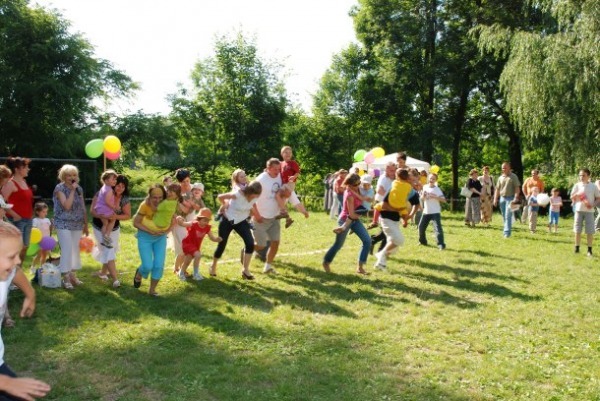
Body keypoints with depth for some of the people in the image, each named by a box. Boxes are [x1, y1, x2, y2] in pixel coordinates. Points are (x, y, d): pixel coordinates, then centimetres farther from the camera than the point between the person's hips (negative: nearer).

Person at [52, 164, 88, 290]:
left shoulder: (79, 189, 8)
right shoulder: (60, 188, -8)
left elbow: (83, 208, 12)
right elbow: (67, 206, -20)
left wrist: (86, 225, 13)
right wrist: (72, 190, -18)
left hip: (77, 225, 5)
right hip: (64, 224, -5)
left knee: (75, 250, 9)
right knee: (67, 250, -10)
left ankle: (72, 275, 20)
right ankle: (65, 278, -2)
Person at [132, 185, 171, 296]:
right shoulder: (145, 205, -24)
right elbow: (136, 223, -19)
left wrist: (167, 230, -16)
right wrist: (151, 231, -26)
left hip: (160, 237, 3)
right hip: (145, 237, -3)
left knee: (159, 265, -5)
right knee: (147, 266, -8)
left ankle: (152, 289, 16)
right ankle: (138, 275, 29)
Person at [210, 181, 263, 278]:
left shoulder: (255, 197, -14)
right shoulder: (238, 194, -31)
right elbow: (220, 197, -18)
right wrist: (225, 206, -5)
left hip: (241, 221, 4)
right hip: (228, 220, -4)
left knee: (250, 243, -15)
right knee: (222, 245, 5)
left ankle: (245, 270, -3)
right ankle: (213, 266, 33)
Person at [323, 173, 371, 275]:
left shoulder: (355, 189, -8)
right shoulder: (350, 195, -30)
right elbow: (352, 215, -26)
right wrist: (360, 215, -8)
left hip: (354, 219, 8)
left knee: (367, 240, -5)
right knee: (338, 244, 8)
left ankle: (360, 267, 0)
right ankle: (326, 262, 34)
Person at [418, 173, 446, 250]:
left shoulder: (437, 189, -9)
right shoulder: (425, 187, 5)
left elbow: (444, 200, -16)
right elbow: (422, 198, 12)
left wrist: (435, 197, -28)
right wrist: (423, 195, -10)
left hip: (435, 212, -5)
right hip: (426, 212, 5)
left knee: (438, 228, -15)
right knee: (421, 226, 12)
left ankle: (441, 245, -14)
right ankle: (422, 241, 33)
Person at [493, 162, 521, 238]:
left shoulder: (513, 176, -1)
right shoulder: (500, 177, 13)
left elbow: (517, 187, -6)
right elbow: (497, 189, 15)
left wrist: (516, 197, -17)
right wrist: (495, 198, 9)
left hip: (510, 198, -5)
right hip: (502, 198, 5)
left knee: (508, 216, -11)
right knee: (504, 216, 10)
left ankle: (507, 232, -13)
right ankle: (506, 229, 22)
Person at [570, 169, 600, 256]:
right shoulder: (577, 185, 4)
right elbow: (572, 198, 6)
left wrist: (593, 205, -13)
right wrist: (576, 195, -15)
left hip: (589, 211, -1)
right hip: (579, 210, 1)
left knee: (590, 232, -1)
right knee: (577, 231, 3)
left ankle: (589, 250, 6)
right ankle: (577, 248, 12)